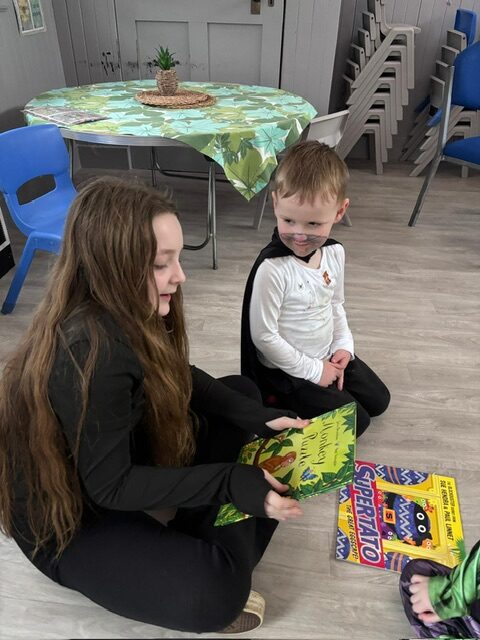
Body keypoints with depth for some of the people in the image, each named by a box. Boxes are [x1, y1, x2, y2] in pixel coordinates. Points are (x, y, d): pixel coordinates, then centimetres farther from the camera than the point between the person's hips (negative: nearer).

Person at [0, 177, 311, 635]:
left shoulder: (123, 312, -11)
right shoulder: (89, 352, -36)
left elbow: (181, 379, 2)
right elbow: (111, 487, -27)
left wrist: (259, 418, -7)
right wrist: (230, 483, -29)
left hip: (122, 457, 9)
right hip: (68, 522, -8)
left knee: (241, 390, 9)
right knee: (215, 593, -30)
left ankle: (197, 544, 1)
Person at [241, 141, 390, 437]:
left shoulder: (335, 252, -8)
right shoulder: (272, 268, -30)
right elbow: (264, 336, -24)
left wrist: (344, 345, -4)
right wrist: (313, 371, -16)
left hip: (328, 356, 8)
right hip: (287, 371, -7)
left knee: (378, 400, 19)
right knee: (355, 422, -4)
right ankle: (280, 402, 8)